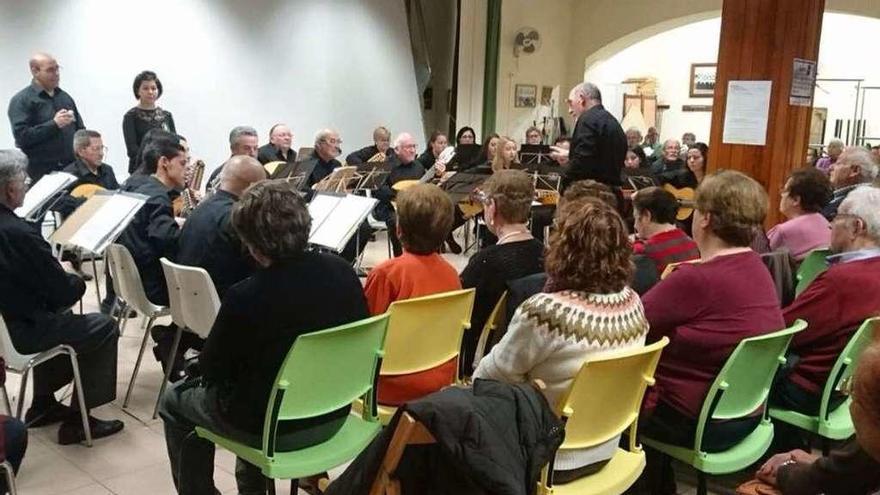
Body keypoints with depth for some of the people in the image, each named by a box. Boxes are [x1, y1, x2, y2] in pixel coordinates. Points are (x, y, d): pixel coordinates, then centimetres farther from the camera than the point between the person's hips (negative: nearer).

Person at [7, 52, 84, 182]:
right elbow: (21, 136, -14)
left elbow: (80, 129, 20)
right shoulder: (21, 101, -2)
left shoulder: (65, 97, 17)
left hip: (72, 169, 5)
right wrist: (54, 124, -19)